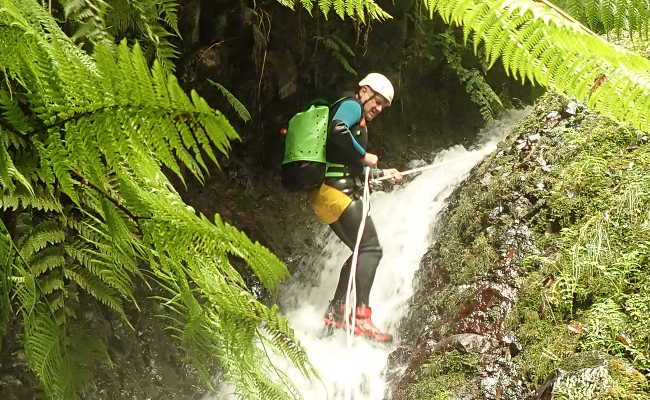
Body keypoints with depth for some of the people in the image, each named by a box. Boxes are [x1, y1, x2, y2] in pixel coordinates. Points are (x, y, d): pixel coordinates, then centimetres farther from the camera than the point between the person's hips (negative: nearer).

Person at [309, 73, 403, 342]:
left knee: (363, 251, 14)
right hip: (335, 191, -10)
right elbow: (337, 130, -23)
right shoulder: (351, 106, 0)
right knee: (371, 249, -14)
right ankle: (360, 315, -23)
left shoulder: (357, 120, 30)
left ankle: (336, 310, 13)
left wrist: (380, 173, 33)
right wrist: (363, 155, -13)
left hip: (325, 192, 10)